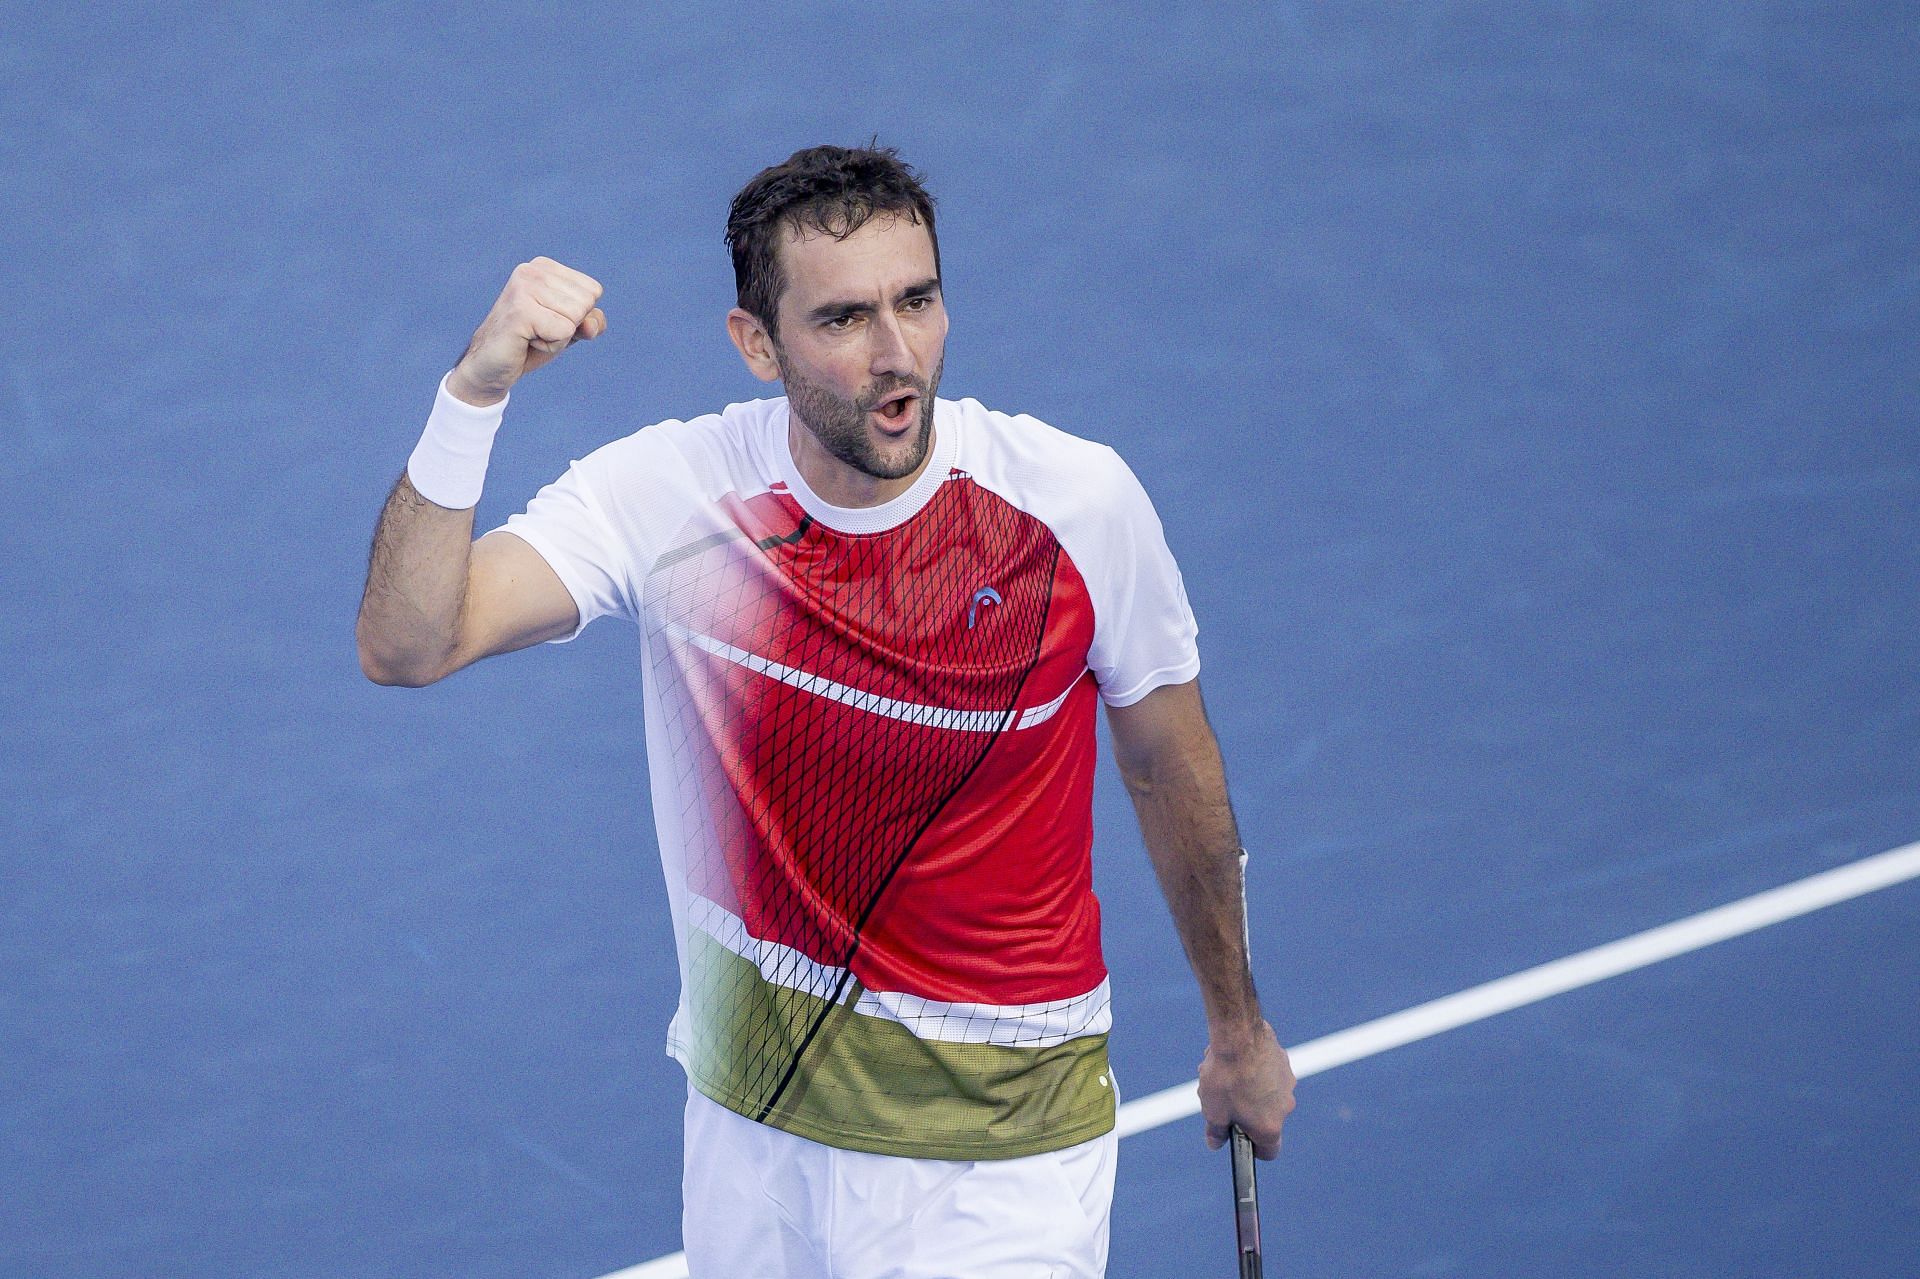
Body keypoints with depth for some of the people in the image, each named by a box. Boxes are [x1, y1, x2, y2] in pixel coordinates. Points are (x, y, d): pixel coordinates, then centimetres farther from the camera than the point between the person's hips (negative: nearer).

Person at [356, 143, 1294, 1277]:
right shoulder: (667, 493, -14)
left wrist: (1240, 1028, 13)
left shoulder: (1080, 500, -15)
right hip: (749, 1117, 2)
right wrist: (475, 391, -38)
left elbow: (1170, 766, 1)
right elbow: (404, 646, -26)